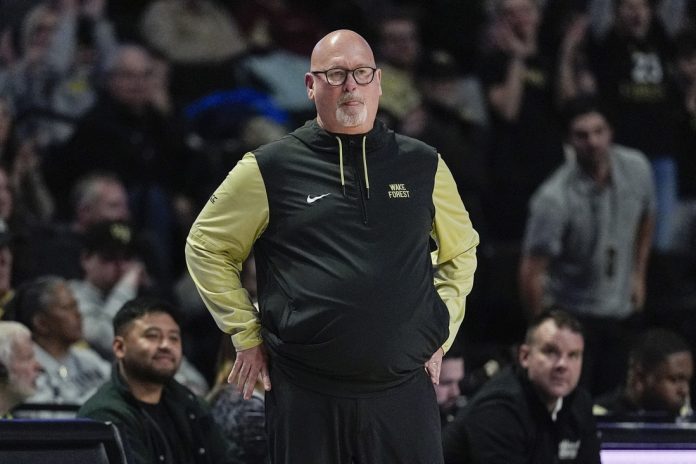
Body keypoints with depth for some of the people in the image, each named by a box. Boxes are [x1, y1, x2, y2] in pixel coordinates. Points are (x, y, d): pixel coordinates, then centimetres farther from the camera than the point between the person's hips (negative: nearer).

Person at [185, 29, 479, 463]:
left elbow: (461, 251, 23)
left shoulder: (424, 166, 10)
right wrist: (247, 336, 5)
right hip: (307, 397, -2)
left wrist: (440, 336, 12)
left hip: (405, 393, 2)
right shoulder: (270, 169, 2)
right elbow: (207, 247, 10)